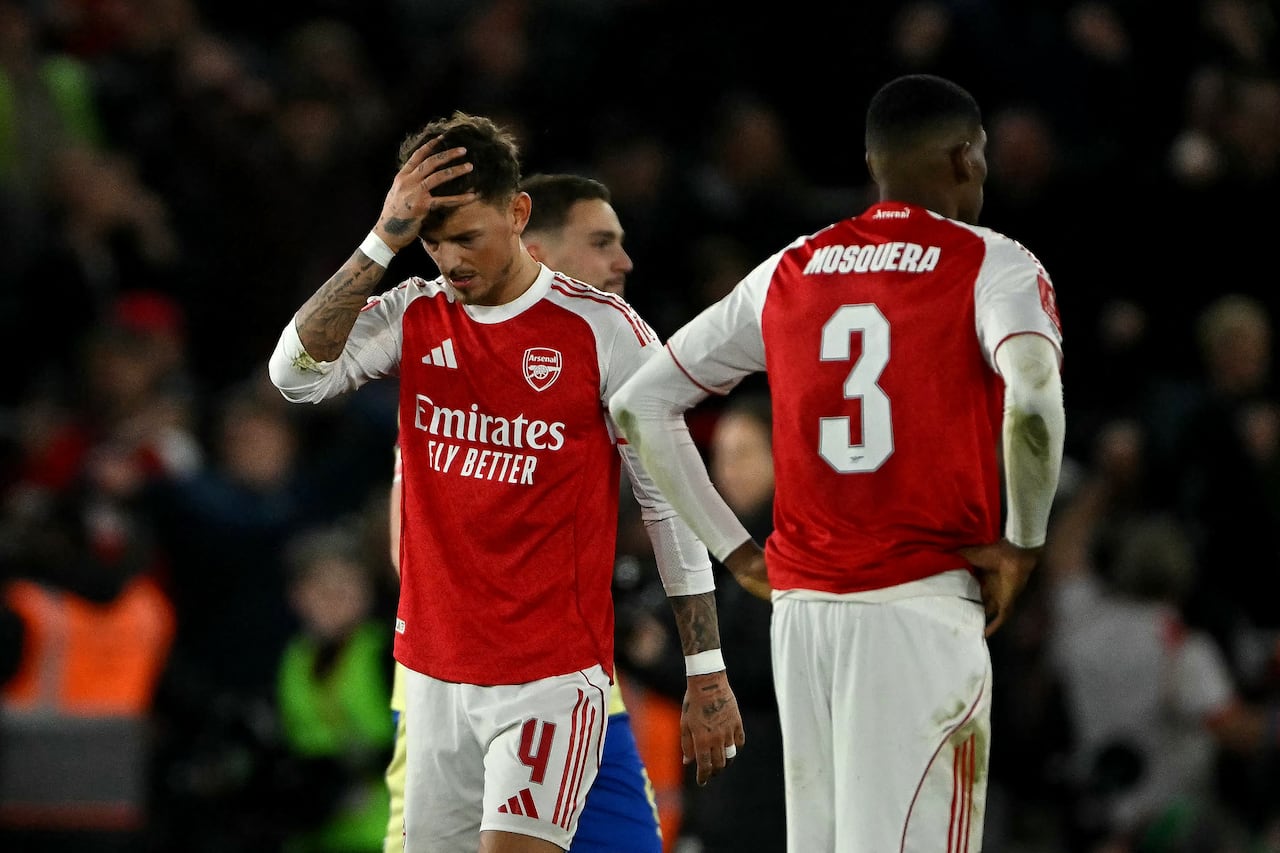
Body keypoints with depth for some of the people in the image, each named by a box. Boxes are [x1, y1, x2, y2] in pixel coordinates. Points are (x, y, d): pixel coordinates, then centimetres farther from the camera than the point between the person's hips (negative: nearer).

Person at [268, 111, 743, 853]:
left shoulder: (604, 331, -6)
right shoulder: (413, 317, 6)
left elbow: (672, 504, -2)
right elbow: (297, 373, -11)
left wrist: (707, 677, -4)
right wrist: (384, 242, -17)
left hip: (552, 678, -5)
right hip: (436, 672, 5)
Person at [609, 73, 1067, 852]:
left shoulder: (788, 273, 13)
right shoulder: (989, 266, -2)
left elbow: (638, 406, 15)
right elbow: (1032, 398, -23)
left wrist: (734, 549, 15)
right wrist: (1024, 544, -9)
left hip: (802, 605, 5)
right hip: (922, 606, -5)